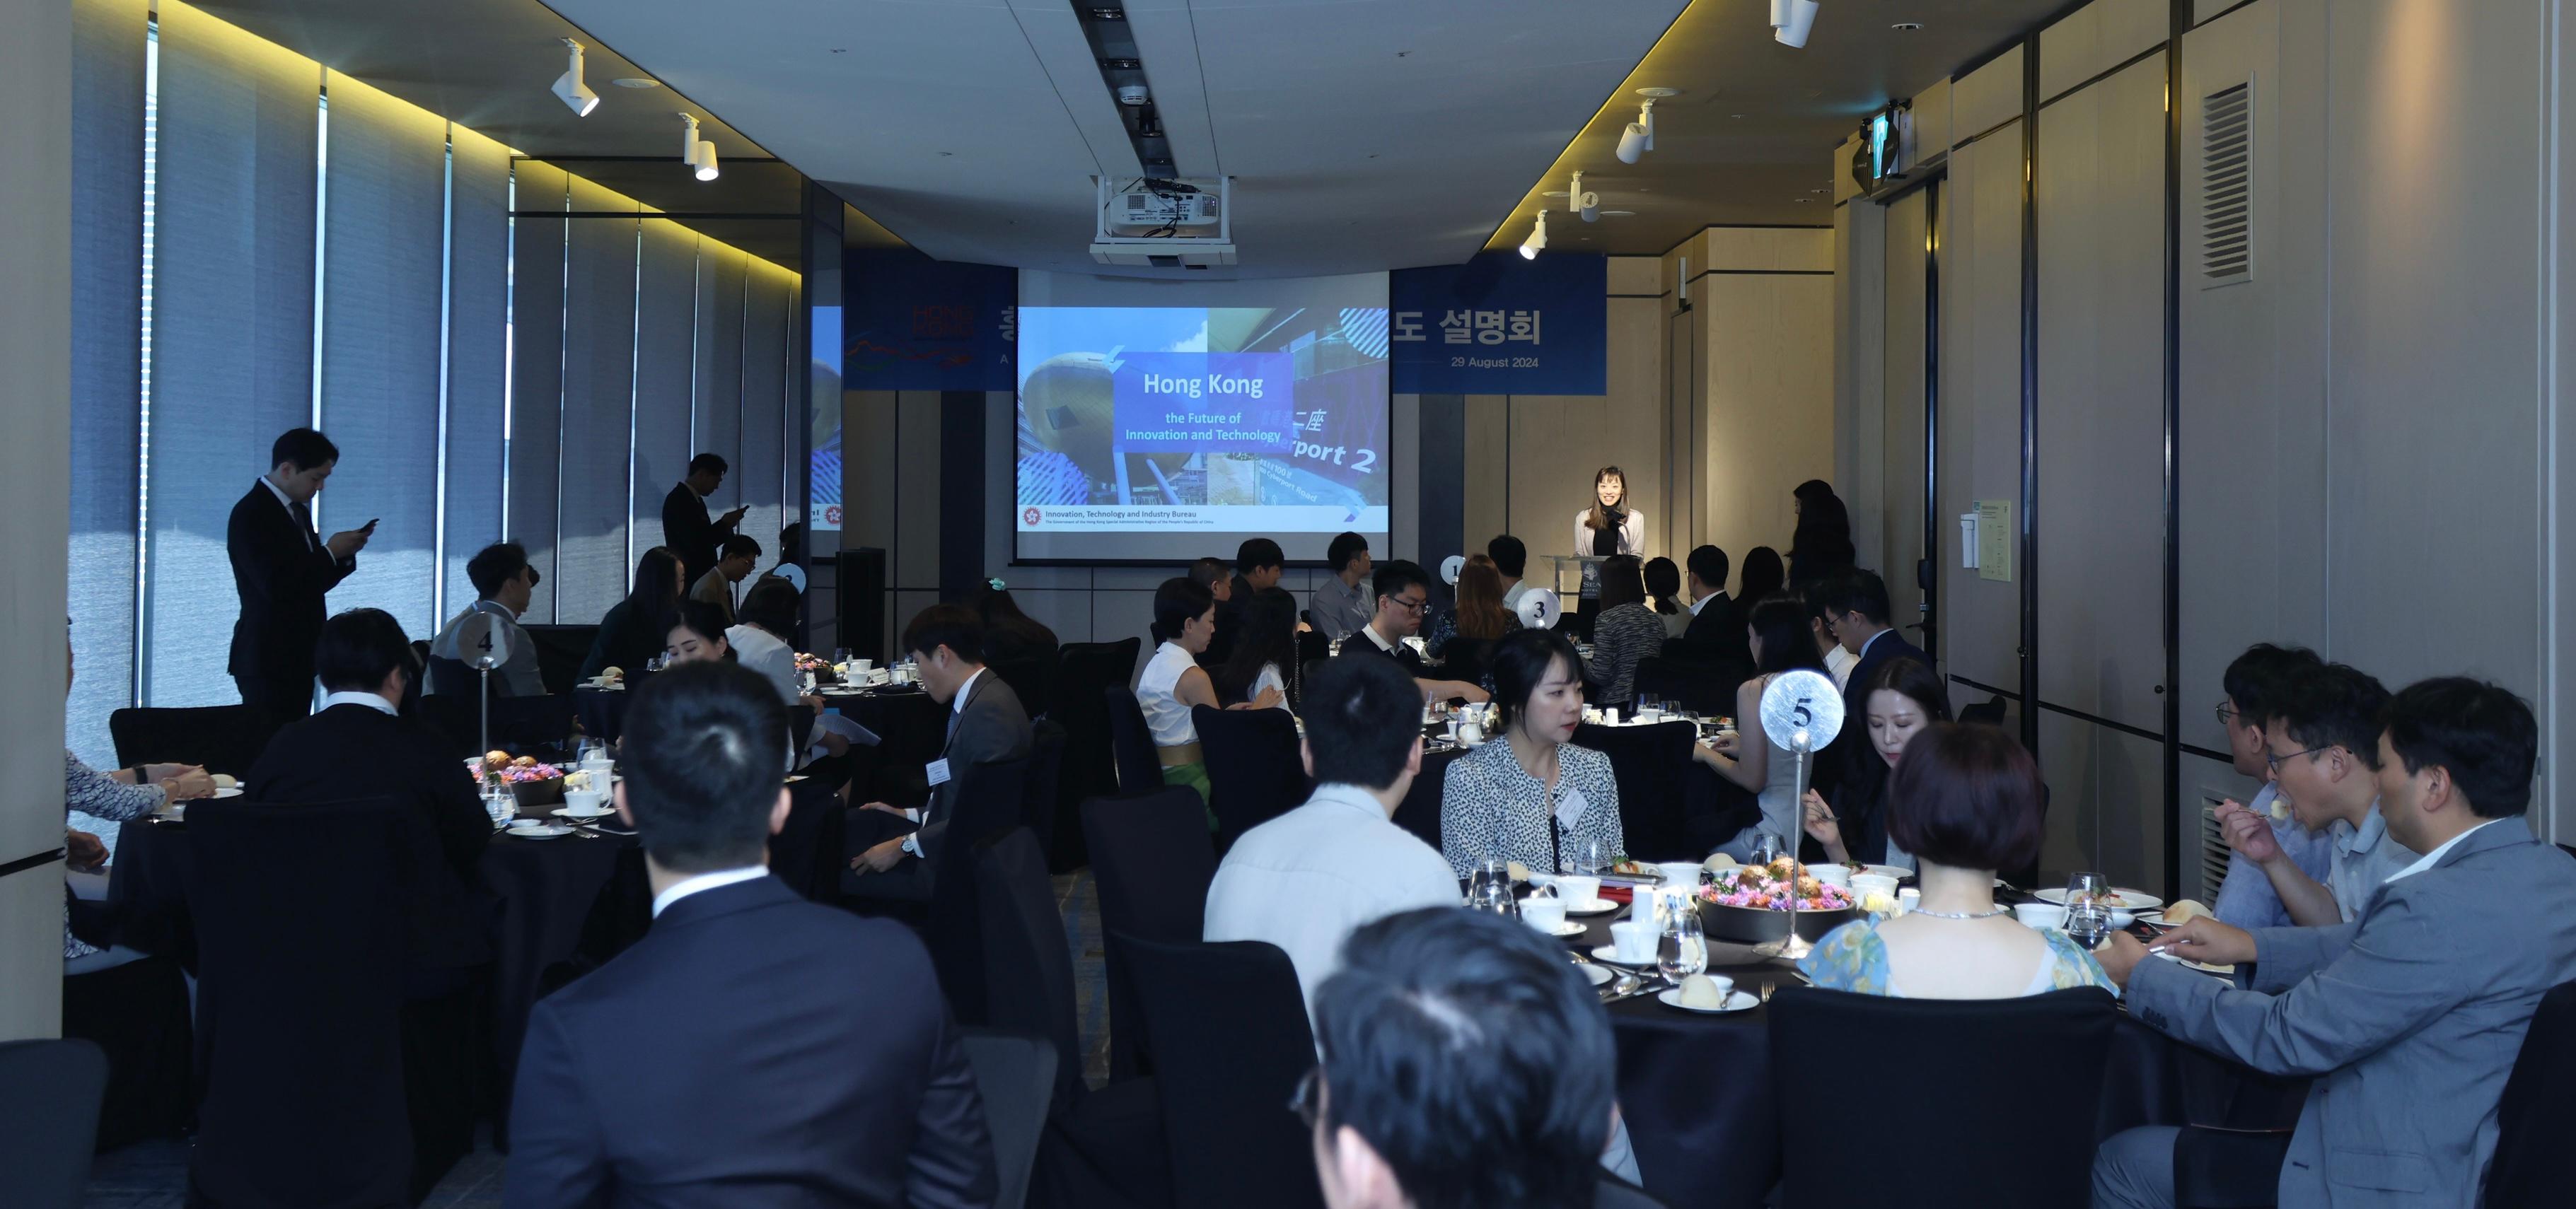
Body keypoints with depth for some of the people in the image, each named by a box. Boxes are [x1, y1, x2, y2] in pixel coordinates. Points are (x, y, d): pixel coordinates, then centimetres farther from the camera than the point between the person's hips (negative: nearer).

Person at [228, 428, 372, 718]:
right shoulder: (251, 514, -13)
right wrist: (329, 552, -15)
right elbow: (276, 586, -22)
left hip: (297, 655, 8)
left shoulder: (298, 511, 14)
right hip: (268, 659, -8)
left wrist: (344, 552, 1)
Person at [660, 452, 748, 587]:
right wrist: (725, 523, -10)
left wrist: (725, 524, 3)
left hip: (700, 575, 9)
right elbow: (695, 542, -20)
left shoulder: (696, 500, 16)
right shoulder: (678, 500, -13)